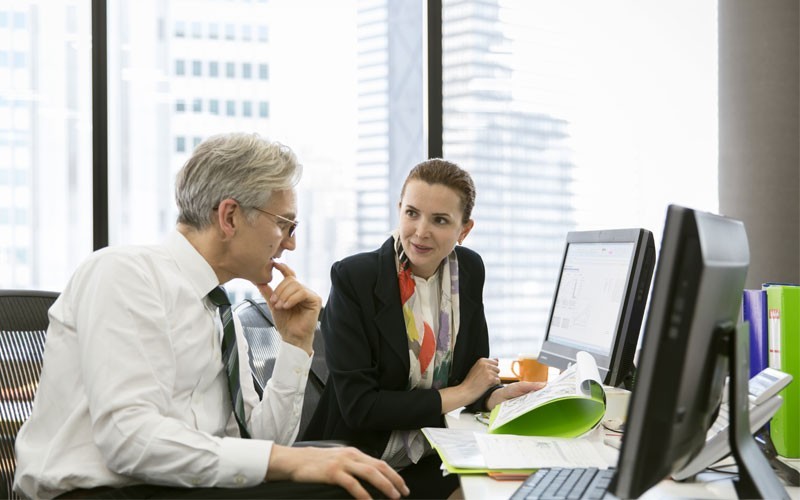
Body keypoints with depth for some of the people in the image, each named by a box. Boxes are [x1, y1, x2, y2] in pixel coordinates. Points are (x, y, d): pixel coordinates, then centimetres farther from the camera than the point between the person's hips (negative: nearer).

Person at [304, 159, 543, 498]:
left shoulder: (469, 270, 3)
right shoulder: (353, 278, -14)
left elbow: (475, 373, 10)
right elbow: (358, 406, -19)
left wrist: (498, 396, -13)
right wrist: (461, 393, -11)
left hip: (437, 461, 6)